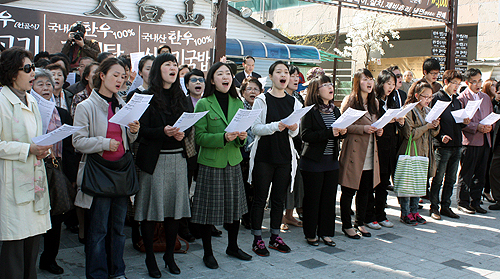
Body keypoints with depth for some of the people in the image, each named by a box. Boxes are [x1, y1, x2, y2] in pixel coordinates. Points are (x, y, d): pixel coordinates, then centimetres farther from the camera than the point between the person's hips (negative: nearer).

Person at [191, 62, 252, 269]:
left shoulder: (238, 103, 9)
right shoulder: (203, 104, -5)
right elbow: (200, 137, -10)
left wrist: (242, 137, -8)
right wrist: (223, 137, -23)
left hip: (233, 161, 4)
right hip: (210, 162, -4)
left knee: (235, 205, 11)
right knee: (208, 208, 2)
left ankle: (233, 246, 31)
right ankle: (207, 252, 18)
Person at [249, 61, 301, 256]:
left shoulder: (293, 102, 10)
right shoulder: (262, 100, -2)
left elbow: (295, 133, 10)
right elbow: (255, 128, -9)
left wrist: (293, 128, -13)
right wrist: (276, 126, -24)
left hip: (284, 157, 4)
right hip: (264, 155, -4)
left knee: (279, 199, 10)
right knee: (260, 198, 2)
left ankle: (275, 237, 22)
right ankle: (257, 240, 12)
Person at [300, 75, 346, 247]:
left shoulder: (335, 111, 12)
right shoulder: (310, 112, -10)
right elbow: (305, 135, -19)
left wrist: (342, 133, -5)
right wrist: (329, 133, -24)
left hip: (332, 161, 6)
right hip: (313, 162, -6)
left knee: (329, 198, 9)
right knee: (312, 198, 3)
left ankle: (326, 232, 22)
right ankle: (310, 234, 16)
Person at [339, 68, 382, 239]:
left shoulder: (374, 102, 16)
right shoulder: (350, 100, -6)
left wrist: (378, 131, 5)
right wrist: (363, 128, -20)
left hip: (370, 154, 7)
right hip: (353, 153, -7)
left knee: (365, 191, 12)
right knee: (348, 191, 2)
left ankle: (360, 223, 26)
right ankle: (347, 225, 14)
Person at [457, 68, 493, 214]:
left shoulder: (486, 97, 17)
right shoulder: (462, 98, -4)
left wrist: (489, 127, -2)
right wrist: (476, 127, -19)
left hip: (485, 141, 6)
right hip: (469, 141, -6)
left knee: (480, 174, 10)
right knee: (466, 174, 0)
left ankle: (475, 202, 20)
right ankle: (463, 202, 10)